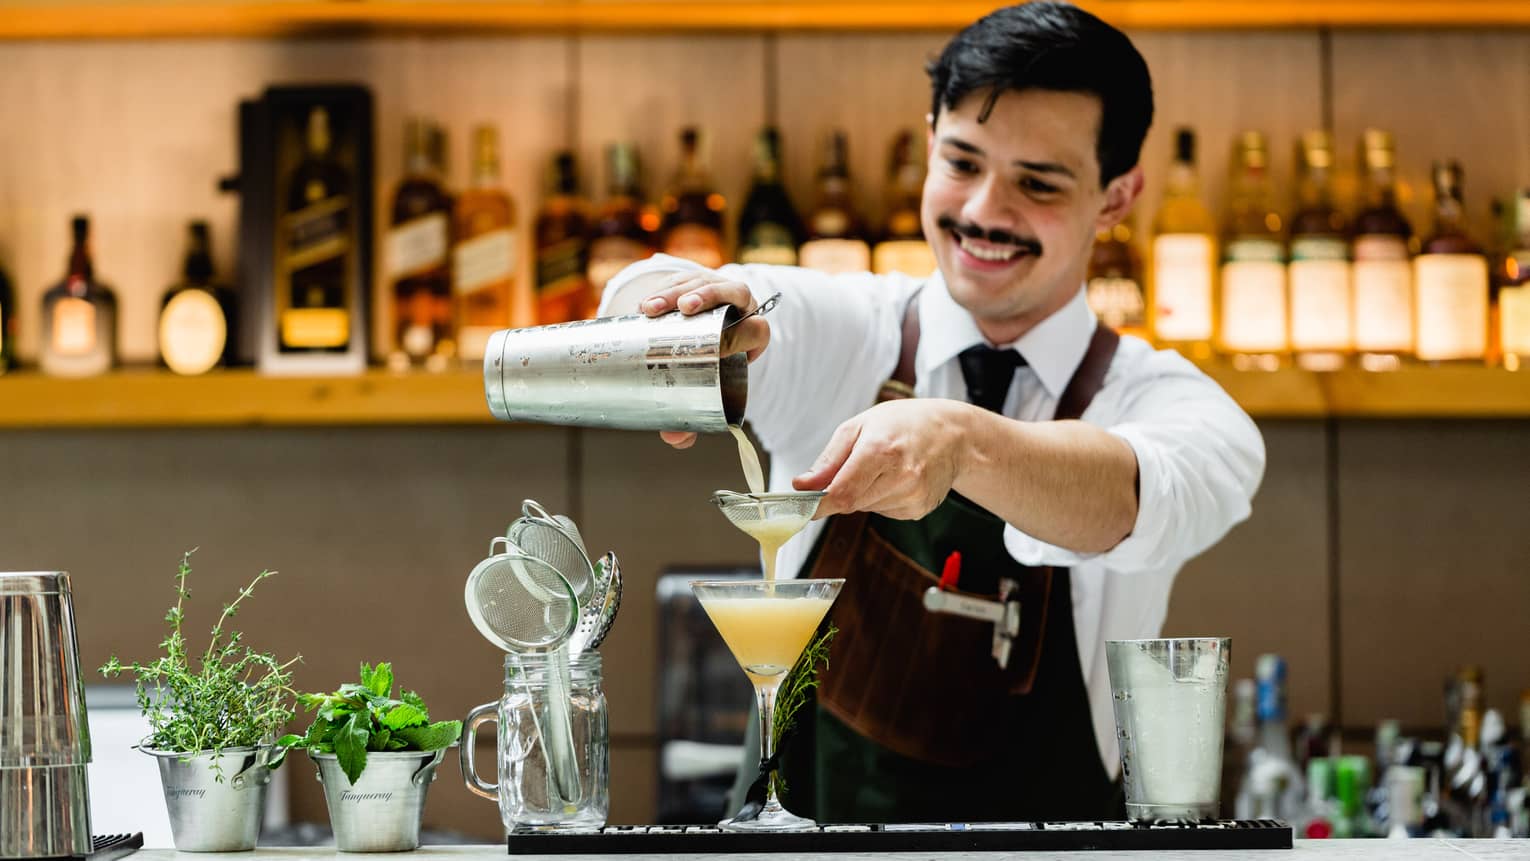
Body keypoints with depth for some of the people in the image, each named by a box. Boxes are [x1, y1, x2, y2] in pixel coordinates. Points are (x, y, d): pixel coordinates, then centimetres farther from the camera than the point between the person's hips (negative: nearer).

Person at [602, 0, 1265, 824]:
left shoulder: (1166, 401, 2)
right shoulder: (840, 334, 6)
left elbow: (1136, 502, -21)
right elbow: (646, 303, -13)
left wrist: (963, 441, -40)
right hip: (800, 828, 1)